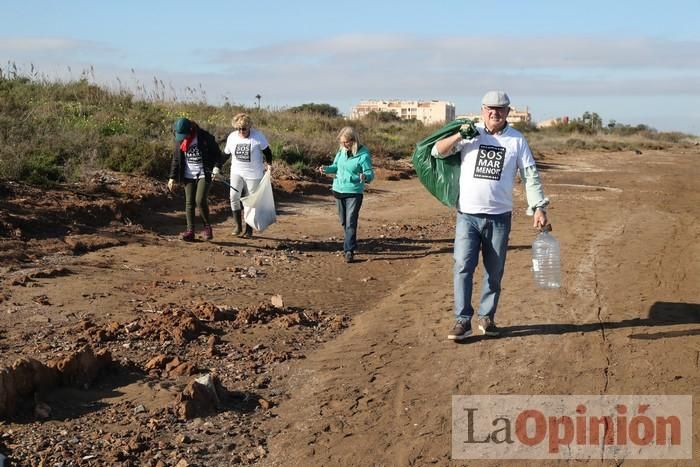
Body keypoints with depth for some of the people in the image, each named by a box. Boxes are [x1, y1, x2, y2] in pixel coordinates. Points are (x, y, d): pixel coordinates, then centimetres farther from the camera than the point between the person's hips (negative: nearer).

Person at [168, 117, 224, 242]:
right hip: (189, 176, 5)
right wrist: (172, 177, 7)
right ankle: (190, 231, 5)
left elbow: (217, 153, -4)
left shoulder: (205, 137, -12)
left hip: (204, 175, -5)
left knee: (200, 201, -16)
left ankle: (207, 227, 5)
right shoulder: (179, 140, 2)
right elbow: (176, 159, 10)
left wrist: (217, 166, -18)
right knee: (189, 203, 1)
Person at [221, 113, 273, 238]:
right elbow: (226, 154, 11)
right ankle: (237, 226, -6)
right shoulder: (232, 137, 0)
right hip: (237, 172, 2)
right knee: (234, 196, -17)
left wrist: (269, 164, -12)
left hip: (253, 174, -2)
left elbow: (267, 151, 0)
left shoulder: (258, 136, -9)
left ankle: (249, 229, 18)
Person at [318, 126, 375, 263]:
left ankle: (349, 250, -6)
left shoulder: (363, 155, -16)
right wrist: (327, 168, -6)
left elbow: (370, 174, -15)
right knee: (344, 222, 16)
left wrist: (365, 176, -38)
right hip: (338, 190, 6)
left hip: (354, 192, -6)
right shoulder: (341, 151, 1)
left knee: (351, 222, -10)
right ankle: (351, 243, 35)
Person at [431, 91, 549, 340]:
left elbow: (530, 176, 2)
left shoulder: (517, 140, 3)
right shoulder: (470, 134, 2)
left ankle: (486, 317, 24)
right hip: (467, 215, -1)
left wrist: (539, 207, -8)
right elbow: (437, 151, -2)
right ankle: (462, 320, -1)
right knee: (463, 267, -7)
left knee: (494, 272, 9)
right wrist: (459, 135, -17)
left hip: (499, 217, 1)